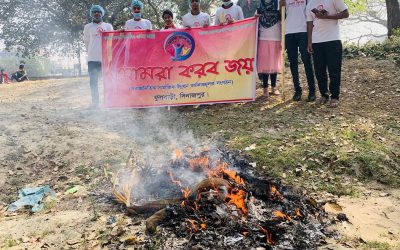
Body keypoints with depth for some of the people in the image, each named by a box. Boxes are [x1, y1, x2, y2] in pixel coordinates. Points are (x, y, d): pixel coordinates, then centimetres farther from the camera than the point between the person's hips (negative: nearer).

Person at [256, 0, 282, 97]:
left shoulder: (278, 9, 6)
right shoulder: (259, 10, 10)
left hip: (276, 40, 0)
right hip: (263, 40, 0)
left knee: (274, 64, 1)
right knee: (264, 64, -4)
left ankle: (274, 87, 9)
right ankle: (265, 88, 0)